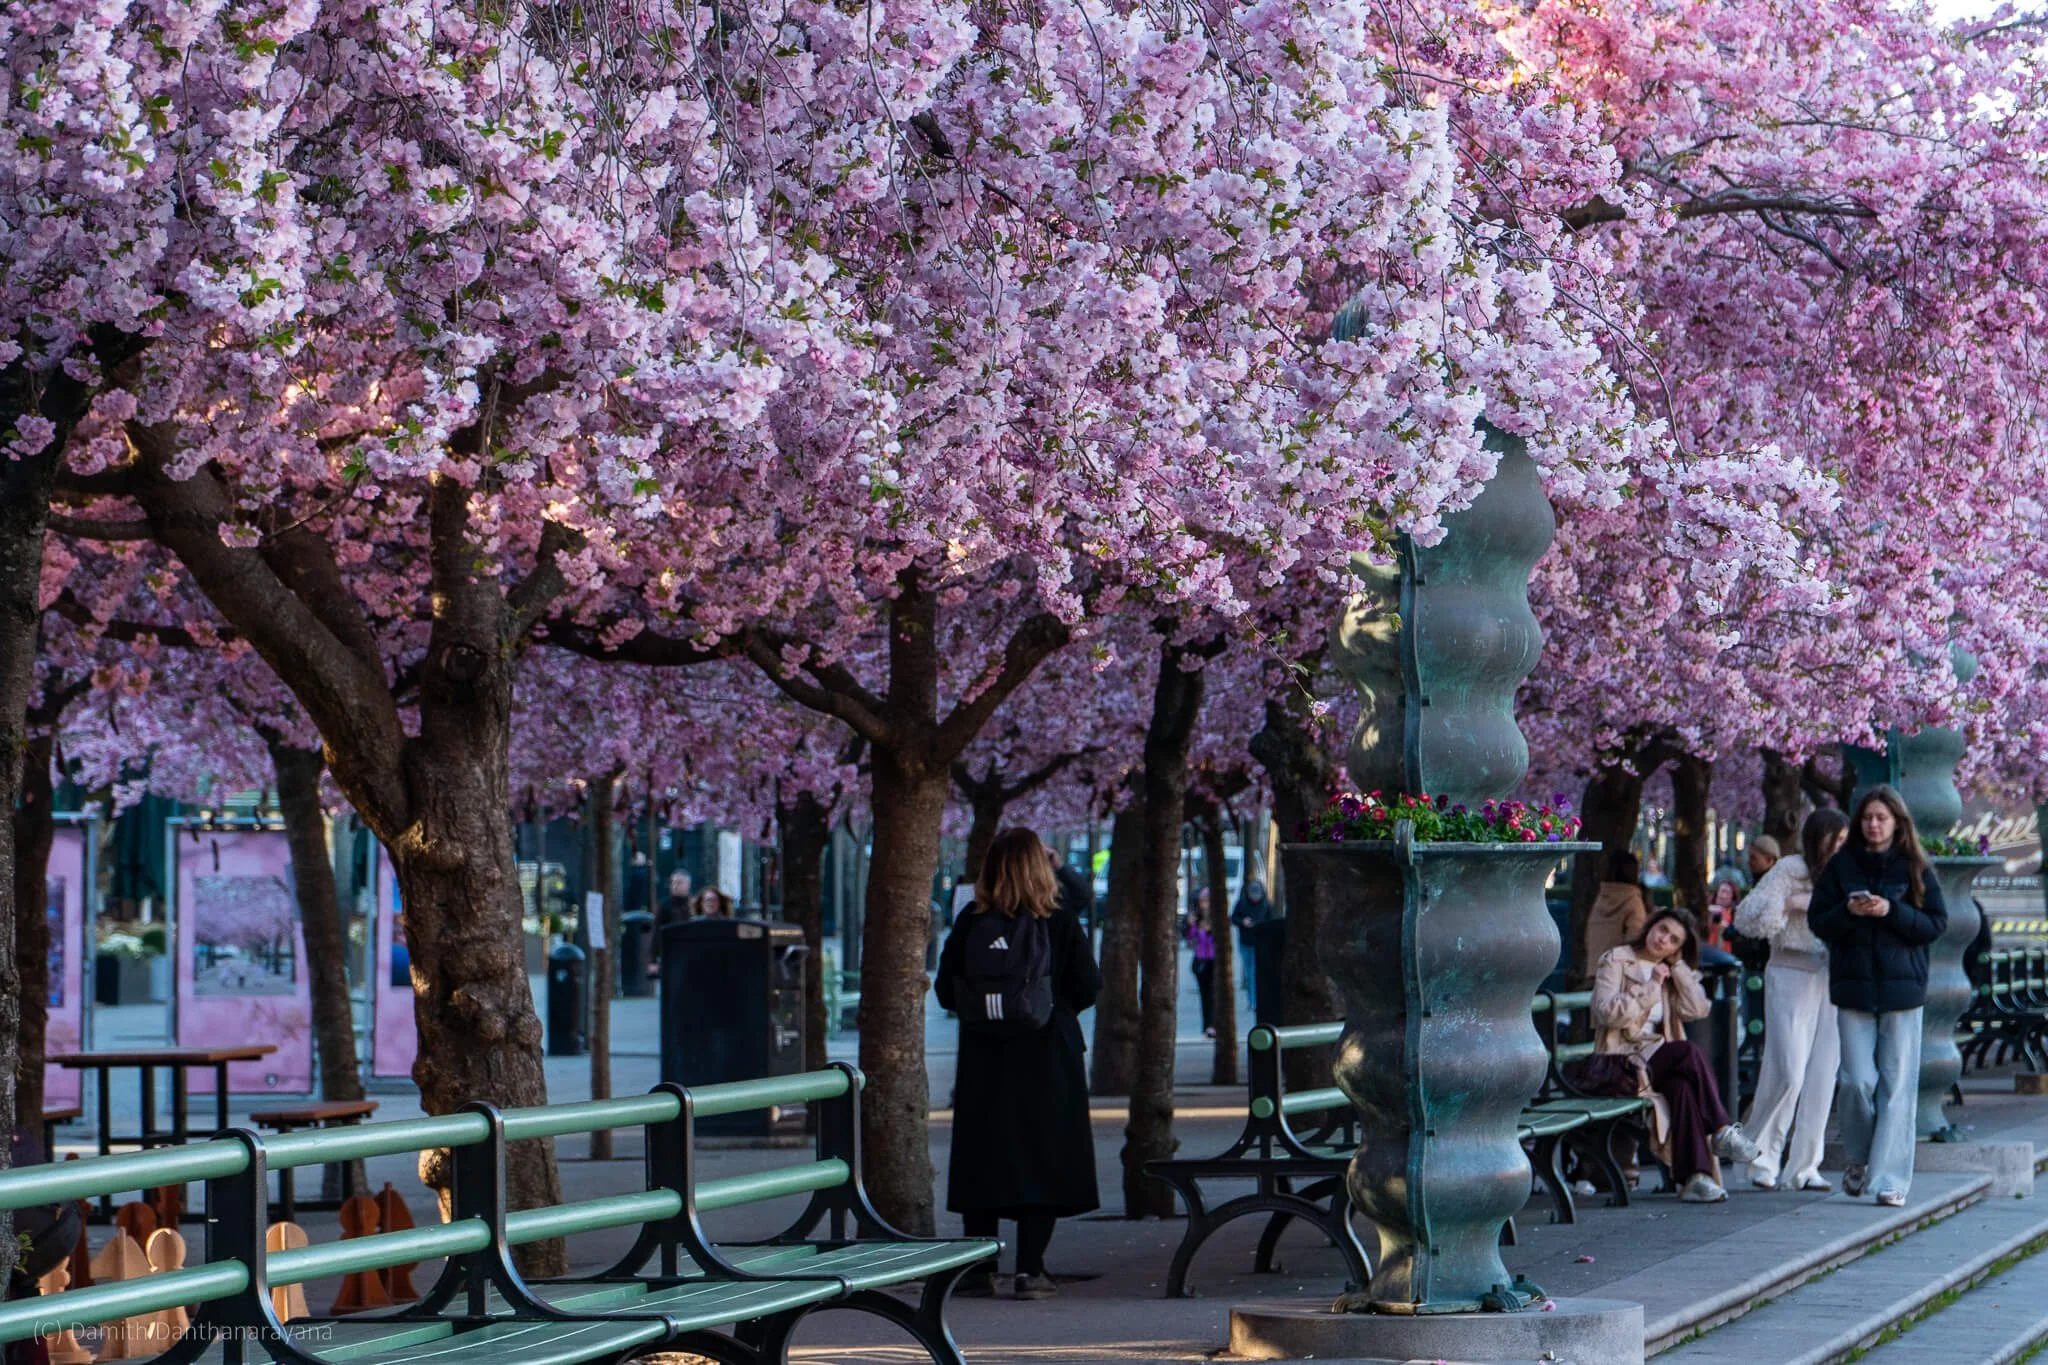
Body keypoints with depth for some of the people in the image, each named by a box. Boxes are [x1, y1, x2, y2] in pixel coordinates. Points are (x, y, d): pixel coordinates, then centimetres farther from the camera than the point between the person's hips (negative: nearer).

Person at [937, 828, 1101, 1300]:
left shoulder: (968, 925, -3)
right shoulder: (1060, 926, -7)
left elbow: (946, 991, 0)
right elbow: (1087, 990, -5)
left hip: (982, 1059, 2)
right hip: (1046, 1061, -2)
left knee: (981, 1160, 9)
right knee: (1043, 1160, 4)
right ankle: (1030, 1269, 0)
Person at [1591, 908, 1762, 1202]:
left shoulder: (1673, 972, 21)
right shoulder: (1616, 960, 4)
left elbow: (1697, 1009, 2)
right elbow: (1608, 1013, -12)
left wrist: (1678, 965, 2)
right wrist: (1651, 988, -11)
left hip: (1659, 1061, 5)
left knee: (1682, 1086, -32)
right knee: (1690, 1052, -30)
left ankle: (1694, 1176, -40)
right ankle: (1722, 1131, -23)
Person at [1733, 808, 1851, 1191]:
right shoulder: (1789, 870, -2)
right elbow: (1745, 918, -7)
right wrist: (1791, 904, -16)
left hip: (1831, 979, 6)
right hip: (1792, 976, -6)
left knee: (1823, 1076, 1)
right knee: (1788, 1072, -12)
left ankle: (1804, 1166, 6)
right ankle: (1761, 1158, 2)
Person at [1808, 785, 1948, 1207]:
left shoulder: (1916, 870, 4)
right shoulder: (1841, 866, 6)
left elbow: (1936, 924, 0)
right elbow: (1818, 920, 6)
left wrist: (1892, 911, -14)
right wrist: (1848, 912, -13)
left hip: (1902, 987, -1)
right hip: (1853, 986, 1)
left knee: (1897, 1085, -3)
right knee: (1857, 1080, -5)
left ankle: (1891, 1178, 0)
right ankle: (1858, 1158, 19)